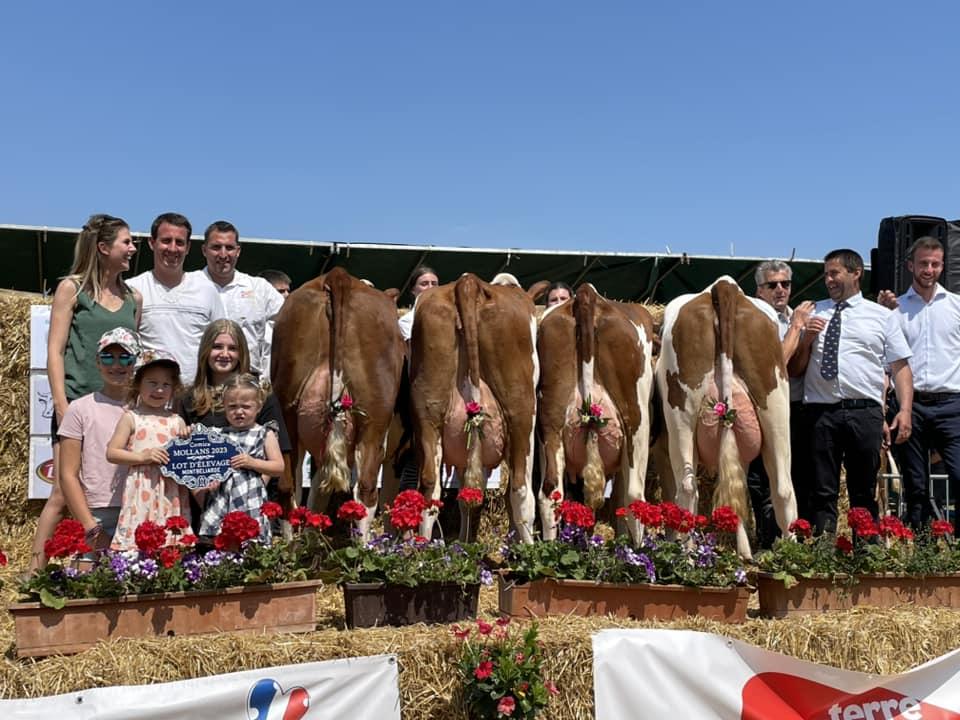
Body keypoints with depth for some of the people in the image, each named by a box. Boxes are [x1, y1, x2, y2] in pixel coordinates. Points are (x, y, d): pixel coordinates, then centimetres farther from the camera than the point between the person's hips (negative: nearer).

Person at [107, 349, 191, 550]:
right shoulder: (131, 418, 4)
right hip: (142, 490, -2)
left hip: (171, 493, 2)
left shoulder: (177, 421, 11)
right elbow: (112, 453, -1)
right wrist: (142, 456, -11)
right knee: (137, 541, -7)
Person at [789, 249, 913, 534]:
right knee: (823, 491, 2)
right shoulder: (813, 313, 14)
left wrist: (905, 409, -7)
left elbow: (901, 366, 5)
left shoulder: (883, 316, 11)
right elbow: (794, 369, 13)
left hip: (865, 412, 0)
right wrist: (807, 338, -3)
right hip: (821, 412, 1)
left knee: (864, 492, 9)